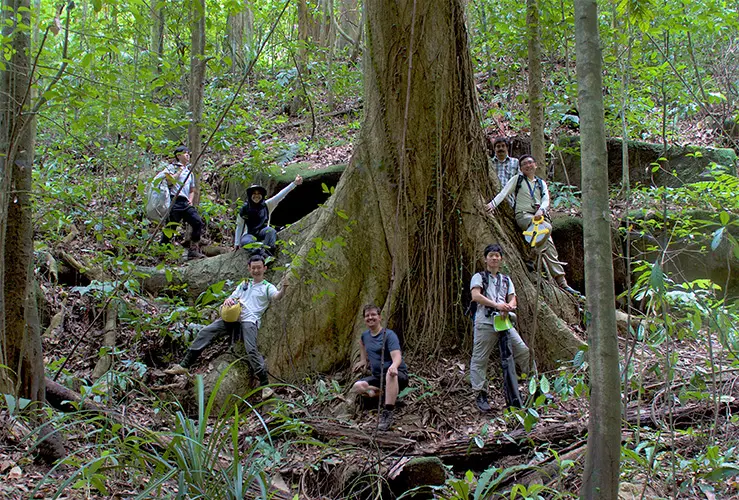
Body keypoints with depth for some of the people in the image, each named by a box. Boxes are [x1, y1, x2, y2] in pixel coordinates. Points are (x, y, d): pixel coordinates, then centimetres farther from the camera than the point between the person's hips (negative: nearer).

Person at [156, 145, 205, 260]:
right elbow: (169, 182, -11)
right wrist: (179, 171, -10)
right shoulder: (172, 167, 5)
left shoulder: (189, 171, 24)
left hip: (185, 203, 6)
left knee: (198, 222, -10)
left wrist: (190, 201, 12)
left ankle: (193, 251, -8)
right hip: (174, 202, -6)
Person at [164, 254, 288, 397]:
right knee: (204, 333, -7)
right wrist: (228, 300, -2)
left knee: (251, 350, -24)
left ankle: (265, 385, -21)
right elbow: (232, 298, 24)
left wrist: (284, 287, -37)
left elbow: (277, 296, -14)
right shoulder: (244, 284, 26)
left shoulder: (267, 287, 7)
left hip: (250, 321, -5)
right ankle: (184, 365, -5)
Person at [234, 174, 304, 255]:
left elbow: (280, 196, -7)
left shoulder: (266, 205, 3)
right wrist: (236, 243, 8)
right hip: (249, 234, -1)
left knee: (270, 230, -33)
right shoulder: (244, 209, 3)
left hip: (263, 233, 1)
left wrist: (294, 183, -17)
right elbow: (239, 227, 10)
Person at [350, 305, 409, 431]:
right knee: (358, 387, -24)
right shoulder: (365, 336, 10)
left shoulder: (389, 335, -11)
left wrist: (394, 366, -50)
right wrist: (363, 360, 27)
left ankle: (388, 413, -45)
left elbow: (397, 357, -26)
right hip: (377, 377, 6)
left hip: (400, 376, -6)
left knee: (391, 374, -44)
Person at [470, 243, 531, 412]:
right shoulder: (479, 277, 8)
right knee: (480, 359, -5)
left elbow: (512, 299, 13)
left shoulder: (506, 280, 23)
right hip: (485, 323, -4)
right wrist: (496, 305, -20)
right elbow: (476, 295, -10)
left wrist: (508, 306, -12)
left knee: (523, 351, -7)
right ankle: (481, 395, 2)